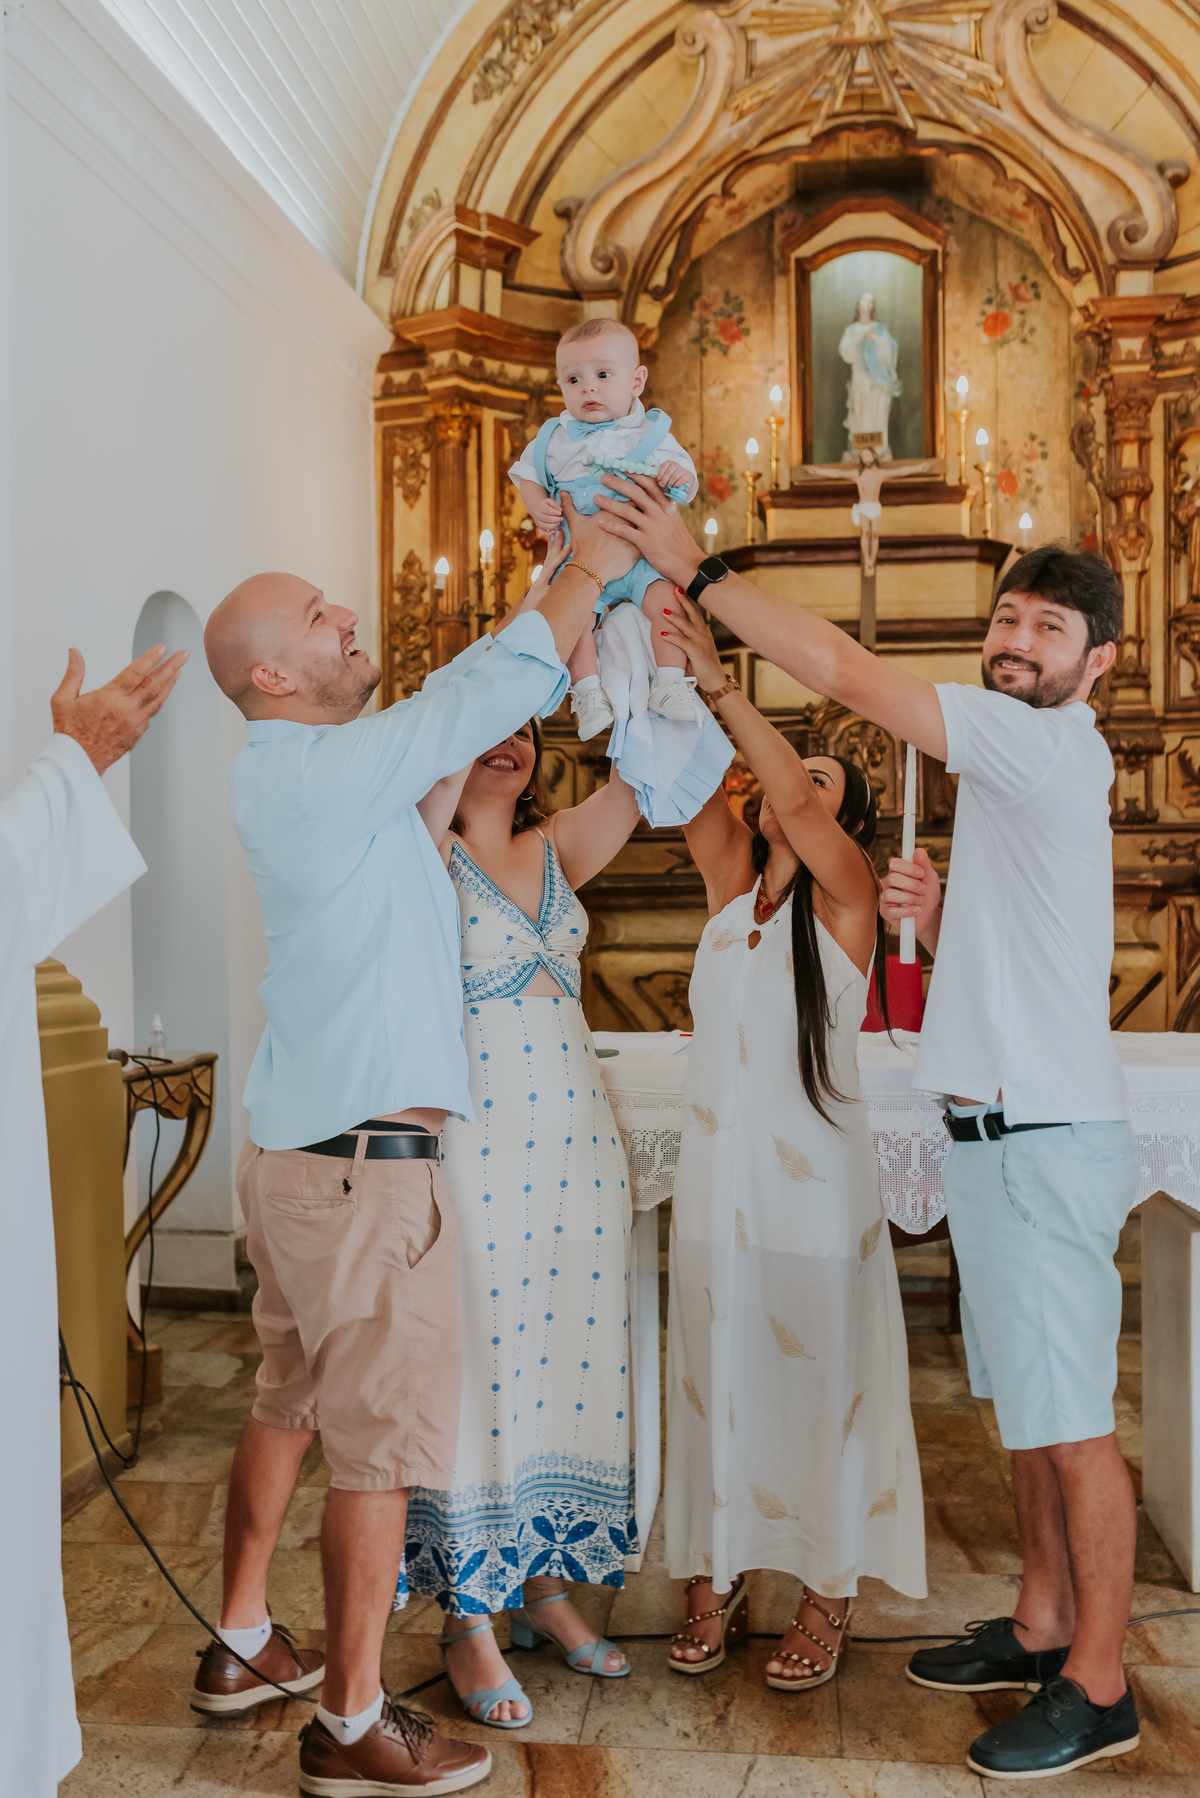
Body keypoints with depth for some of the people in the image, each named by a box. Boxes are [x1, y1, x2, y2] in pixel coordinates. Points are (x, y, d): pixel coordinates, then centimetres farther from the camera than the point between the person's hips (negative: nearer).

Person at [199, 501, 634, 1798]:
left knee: (291, 1404, 21)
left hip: (298, 1148, 10)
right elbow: (489, 691, -15)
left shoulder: (306, 770, 12)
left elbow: (466, 700, 17)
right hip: (363, 1165, -10)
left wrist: (591, 603, 12)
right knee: (383, 1443, 2)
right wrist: (586, 570, -2)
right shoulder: (318, 771, -17)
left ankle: (241, 1644, 38)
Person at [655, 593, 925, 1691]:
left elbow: (794, 806, -24)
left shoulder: (847, 897, -6)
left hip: (814, 1186, -4)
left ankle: (826, 1595, 25)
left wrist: (720, 683, -28)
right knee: (715, 1382, 13)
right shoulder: (731, 878, 6)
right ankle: (717, 1583, 29)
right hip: (716, 1178, 5)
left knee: (819, 1384, 8)